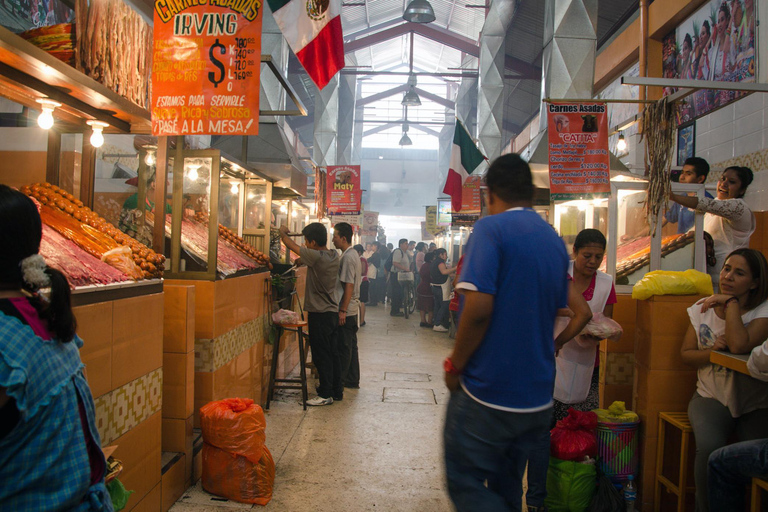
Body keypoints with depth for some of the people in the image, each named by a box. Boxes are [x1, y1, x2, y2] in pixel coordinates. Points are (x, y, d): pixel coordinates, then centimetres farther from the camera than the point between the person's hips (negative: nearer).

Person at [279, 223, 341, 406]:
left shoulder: (316, 257, -19)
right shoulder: (335, 256, 4)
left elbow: (291, 245, -6)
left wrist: (283, 232, 11)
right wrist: (301, 261, 10)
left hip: (319, 314, -8)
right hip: (333, 311, 8)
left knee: (321, 355, 0)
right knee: (333, 353, 14)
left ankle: (326, 394, 6)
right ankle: (337, 390, 23)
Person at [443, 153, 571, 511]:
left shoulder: (492, 228, -13)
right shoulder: (555, 241, 10)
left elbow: (479, 308, -22)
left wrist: (455, 365, -9)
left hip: (488, 391, -7)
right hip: (538, 398, 8)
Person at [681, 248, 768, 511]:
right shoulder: (703, 308, 7)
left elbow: (740, 345, -25)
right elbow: (686, 353, 11)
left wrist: (731, 302, -16)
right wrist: (712, 352, -9)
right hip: (712, 398, 1)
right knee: (709, 449, -26)